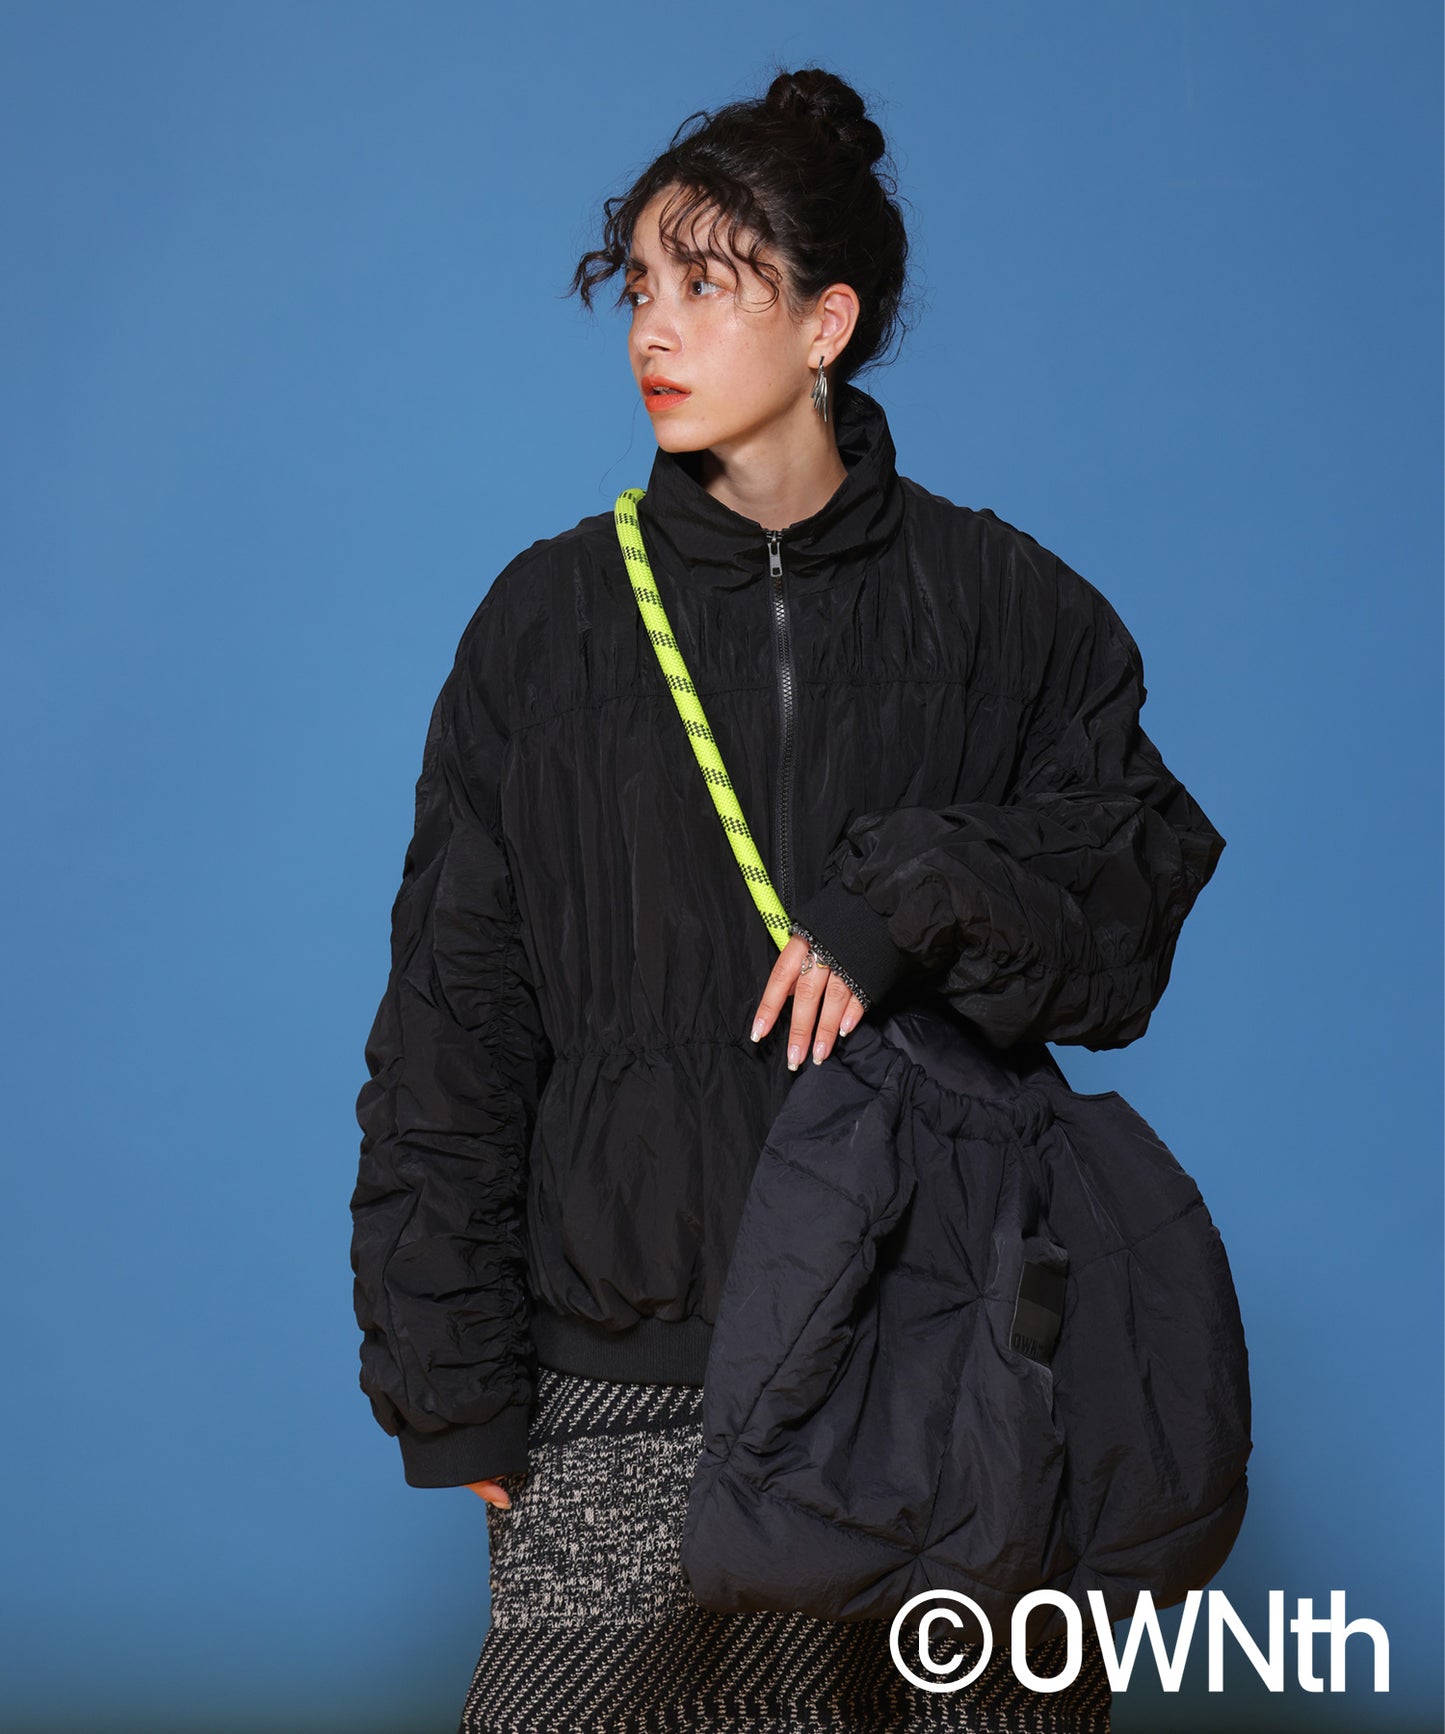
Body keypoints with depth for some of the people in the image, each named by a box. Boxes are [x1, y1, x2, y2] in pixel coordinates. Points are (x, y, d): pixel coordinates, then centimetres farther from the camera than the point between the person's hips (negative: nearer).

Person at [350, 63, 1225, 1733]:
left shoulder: (1002, 606, 7)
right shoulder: (550, 617, 8)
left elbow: (1135, 917, 4)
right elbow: (453, 1015, 6)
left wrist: (919, 897, -15)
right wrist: (458, 1392, 1)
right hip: (631, 1379, 0)